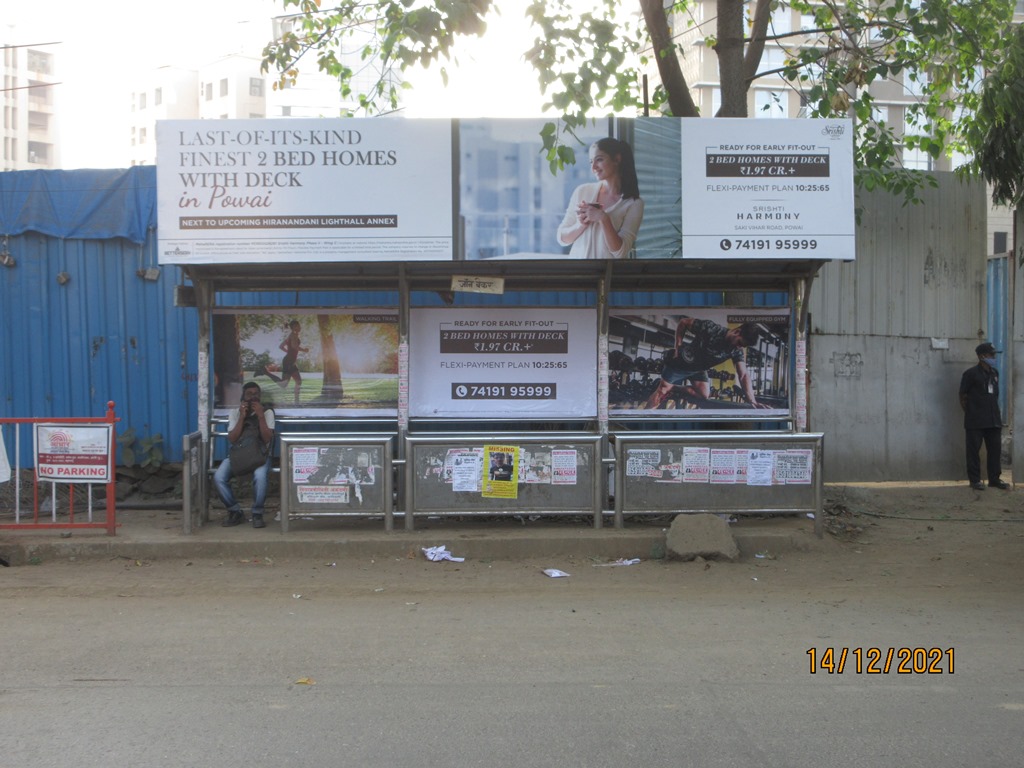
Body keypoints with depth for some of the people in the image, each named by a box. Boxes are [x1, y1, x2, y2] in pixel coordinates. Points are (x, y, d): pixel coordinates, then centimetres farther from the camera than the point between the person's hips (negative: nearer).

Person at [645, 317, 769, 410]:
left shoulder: (736, 351, -18)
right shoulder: (711, 328, -32)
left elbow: (744, 375, -25)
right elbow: (683, 322, -19)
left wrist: (752, 401, -38)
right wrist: (678, 346, -18)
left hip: (698, 369, 5)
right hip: (680, 362, -5)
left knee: (704, 394, -14)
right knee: (663, 390, -5)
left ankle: (674, 390, 6)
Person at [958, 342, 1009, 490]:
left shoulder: (994, 373, 12)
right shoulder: (971, 374, -8)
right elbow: (963, 397, -3)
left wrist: (996, 414, 15)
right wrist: (970, 414, 0)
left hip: (993, 421, 6)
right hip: (975, 422, -6)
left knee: (995, 449, 7)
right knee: (974, 450, 0)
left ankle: (994, 479, 15)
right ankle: (975, 480, 8)